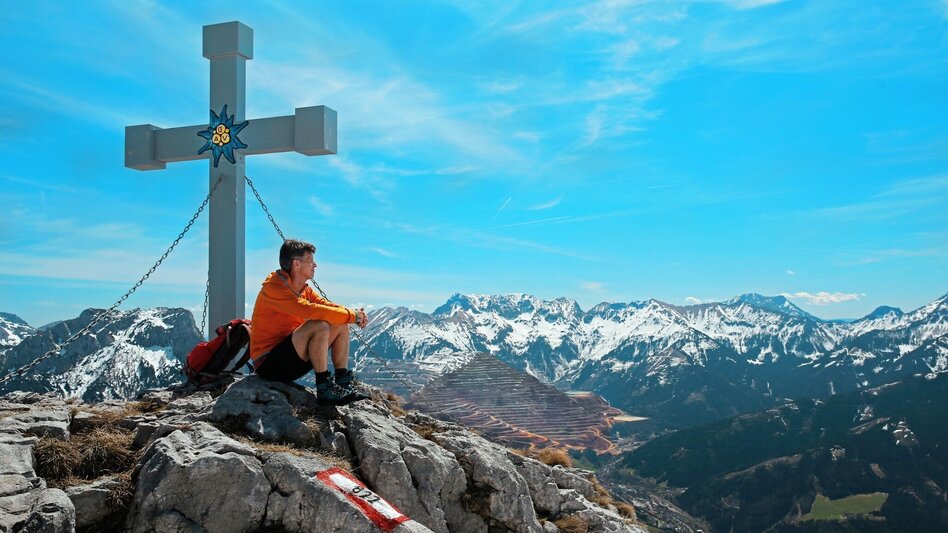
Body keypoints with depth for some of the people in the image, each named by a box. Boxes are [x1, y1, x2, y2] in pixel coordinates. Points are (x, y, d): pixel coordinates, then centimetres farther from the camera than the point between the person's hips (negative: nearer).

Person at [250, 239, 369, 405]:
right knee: (319, 326, -30)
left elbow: (326, 305, 5)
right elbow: (309, 310, -31)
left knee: (341, 326, 1)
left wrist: (354, 314, -16)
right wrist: (351, 316, -25)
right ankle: (324, 389, -21)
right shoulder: (273, 288, -19)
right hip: (268, 364, -9)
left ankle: (343, 383, -3)